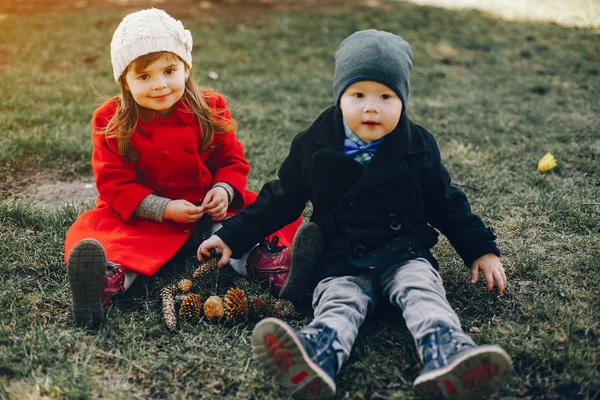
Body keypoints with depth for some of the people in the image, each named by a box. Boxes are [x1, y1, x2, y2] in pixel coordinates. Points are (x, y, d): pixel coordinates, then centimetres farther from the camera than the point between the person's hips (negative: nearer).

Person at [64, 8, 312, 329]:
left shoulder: (210, 108, 0)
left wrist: (224, 190, -17)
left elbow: (231, 160, 7)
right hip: (139, 218, -2)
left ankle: (276, 264, -50)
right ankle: (108, 280, -61)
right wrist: (164, 209, -22)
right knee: (92, 228, -30)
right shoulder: (111, 122, -6)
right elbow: (113, 183, -9)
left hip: (208, 212, 2)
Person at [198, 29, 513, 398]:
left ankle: (446, 357, -54)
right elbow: (280, 201, 12)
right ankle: (314, 360, -59)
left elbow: (447, 205, 14)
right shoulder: (313, 147, 3)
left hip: (405, 255, 1)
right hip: (341, 263, -1)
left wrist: (482, 250, 10)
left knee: (422, 292, -28)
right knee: (338, 305, -29)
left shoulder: (418, 147, 4)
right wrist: (232, 236, 8)